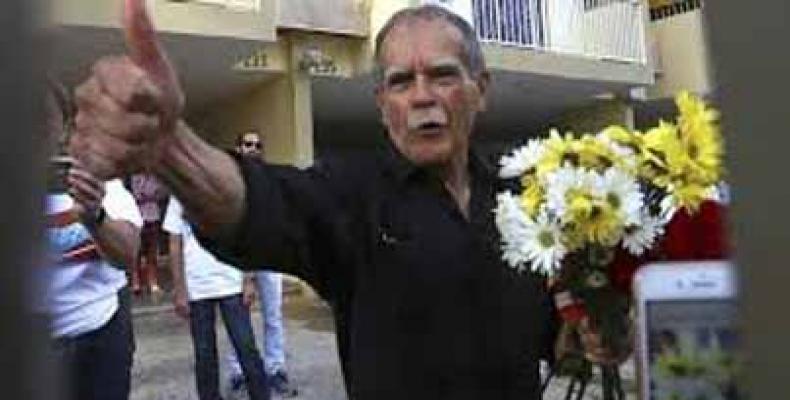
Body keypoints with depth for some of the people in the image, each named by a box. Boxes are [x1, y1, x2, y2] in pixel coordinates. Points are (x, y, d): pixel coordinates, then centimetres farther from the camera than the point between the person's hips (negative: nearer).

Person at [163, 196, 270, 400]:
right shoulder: (179, 197, 3)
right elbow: (175, 246, 4)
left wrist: (247, 281, -1)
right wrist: (180, 291, -1)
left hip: (232, 284, 0)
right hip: (196, 288, 0)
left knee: (247, 348, 2)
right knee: (204, 354, 9)